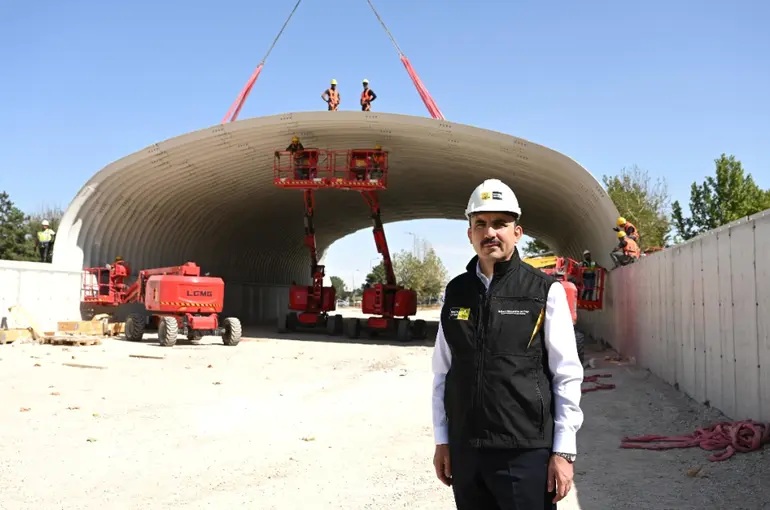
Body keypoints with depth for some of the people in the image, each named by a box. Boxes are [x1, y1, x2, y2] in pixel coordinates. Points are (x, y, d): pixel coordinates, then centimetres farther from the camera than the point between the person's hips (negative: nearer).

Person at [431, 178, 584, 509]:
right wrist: (442, 440, 9)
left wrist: (563, 451, -6)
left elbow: (567, 377, -4)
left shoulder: (545, 291, -5)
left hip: (526, 451, -3)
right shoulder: (455, 293, 6)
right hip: (464, 450, 4)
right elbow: (442, 373, 9)